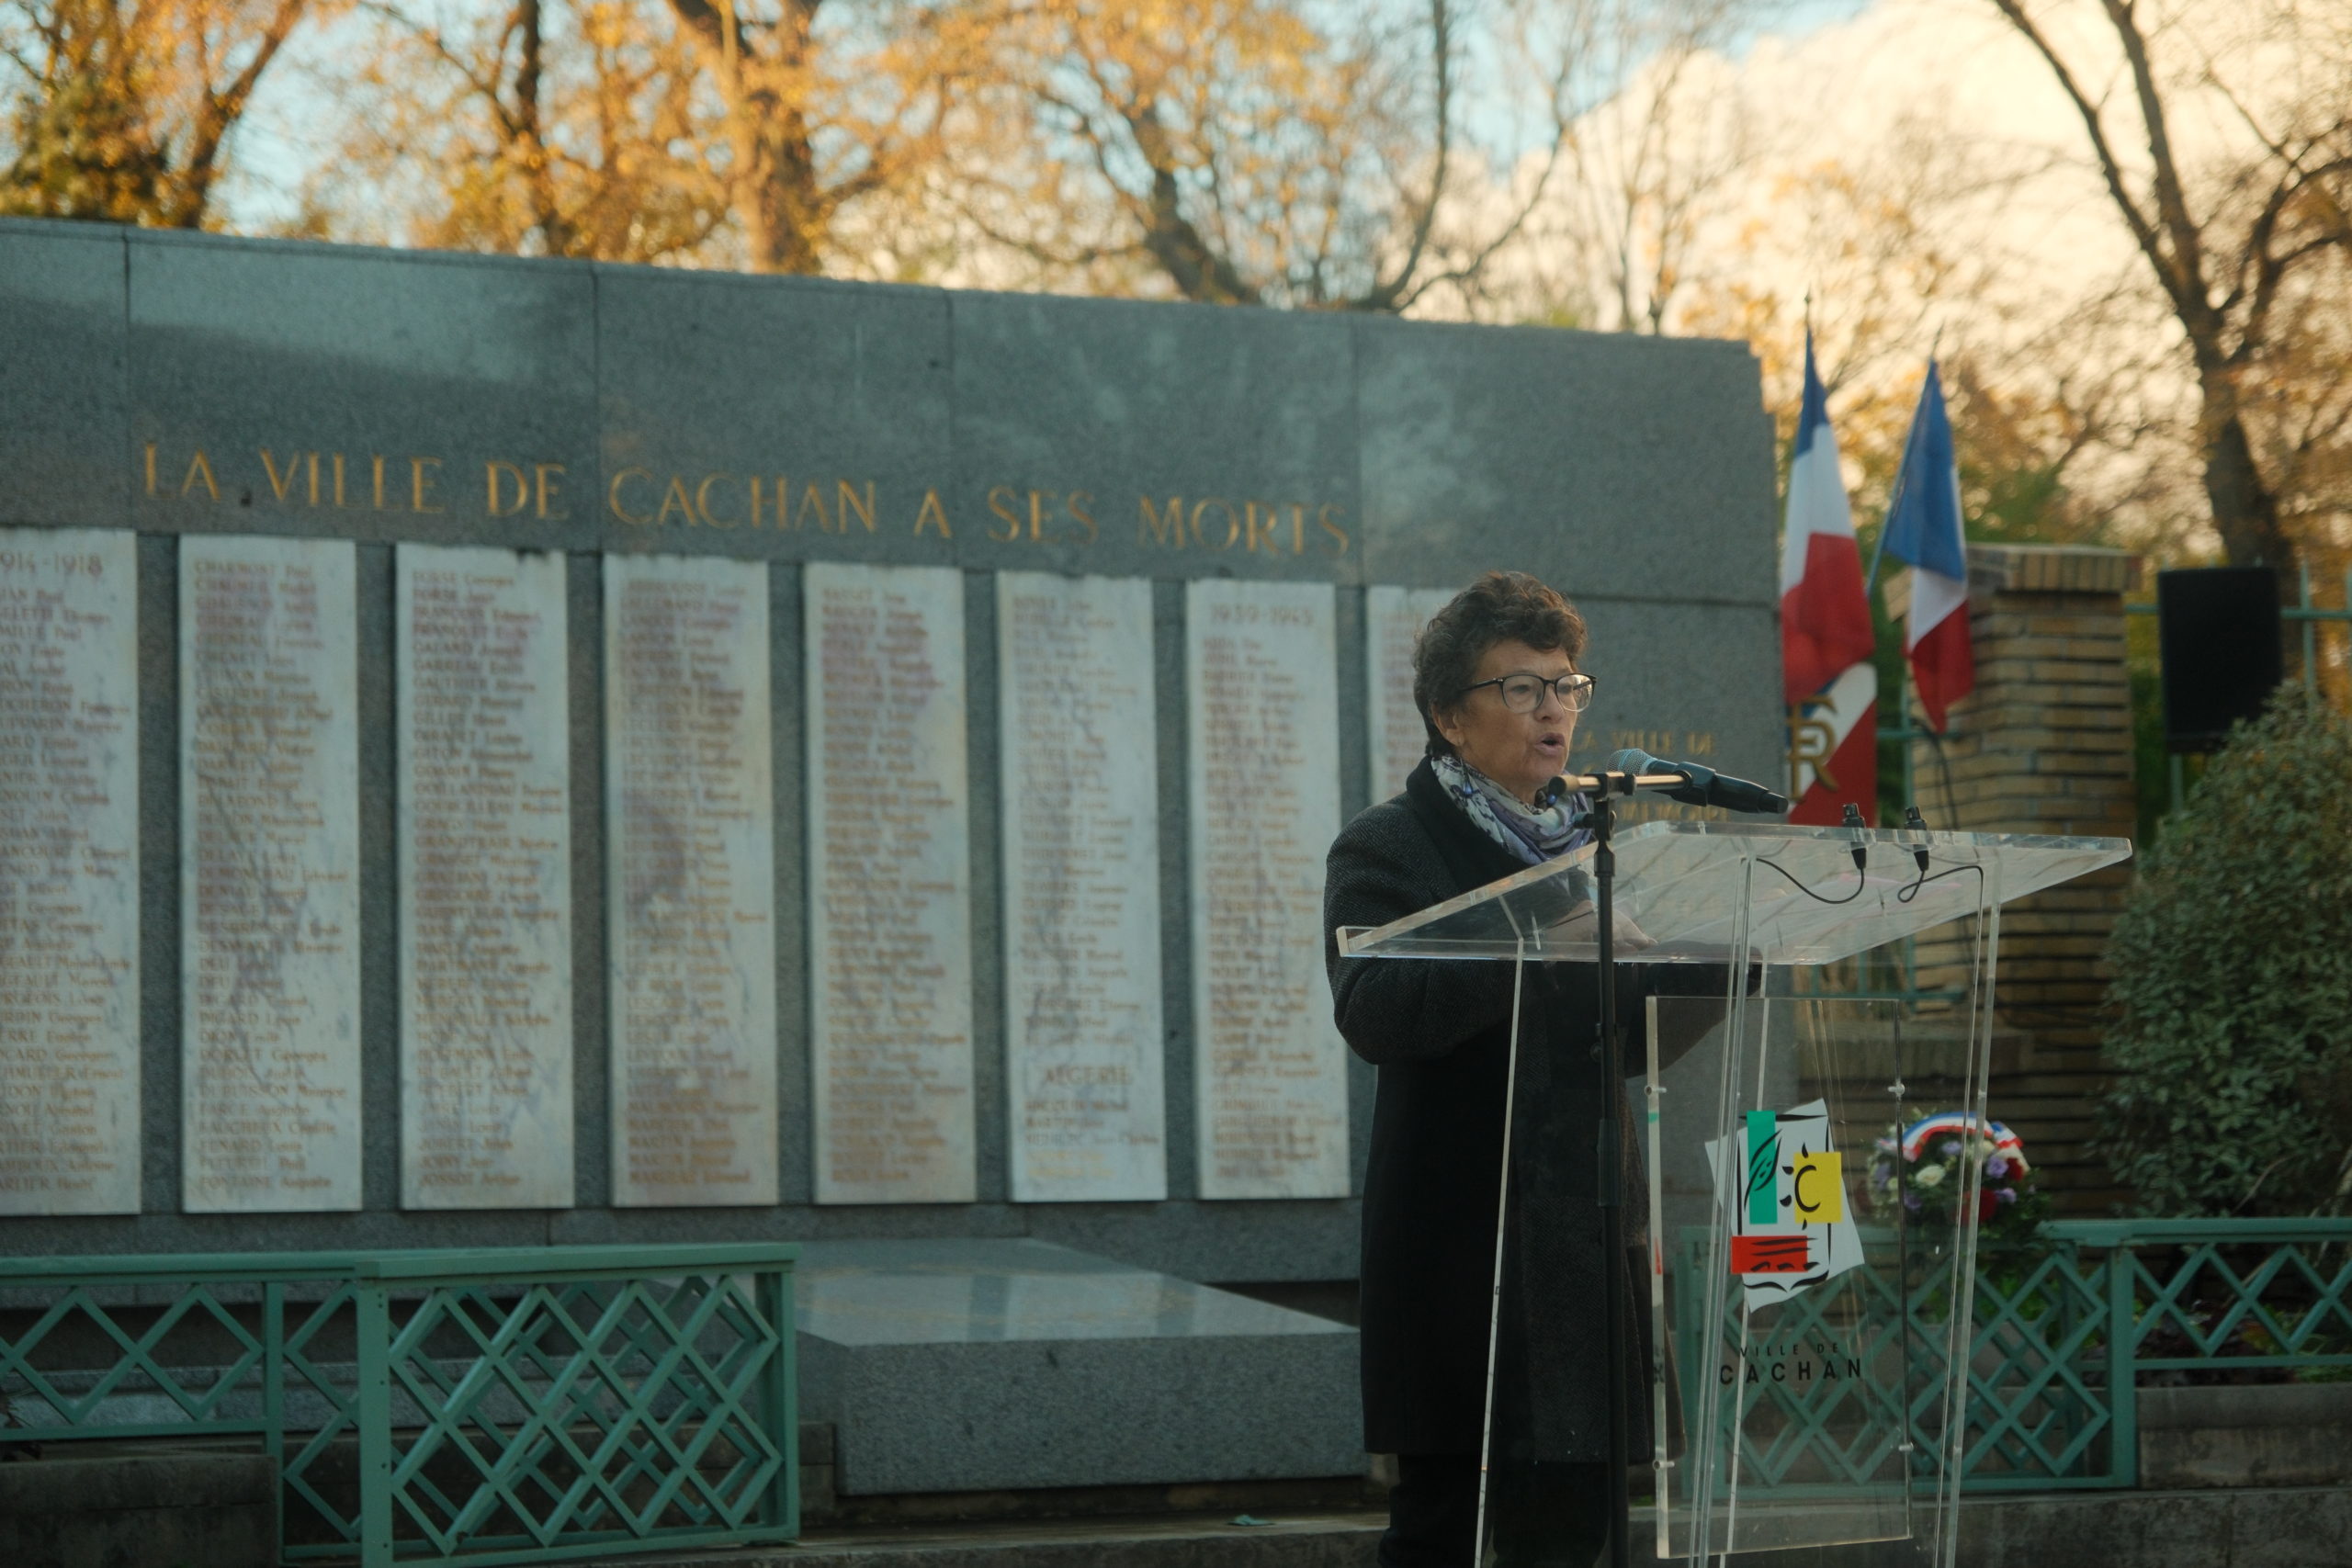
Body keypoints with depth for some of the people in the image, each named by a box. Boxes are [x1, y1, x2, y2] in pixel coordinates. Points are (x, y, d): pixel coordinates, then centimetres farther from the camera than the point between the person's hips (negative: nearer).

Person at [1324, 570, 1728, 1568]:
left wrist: (1716, 951, -1)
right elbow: (1373, 1013, -18)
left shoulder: (1590, 844, 18)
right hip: (1458, 1249, -5)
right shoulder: (1389, 849, -1)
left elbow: (1636, 1039, 18)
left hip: (1585, 1235, 6)